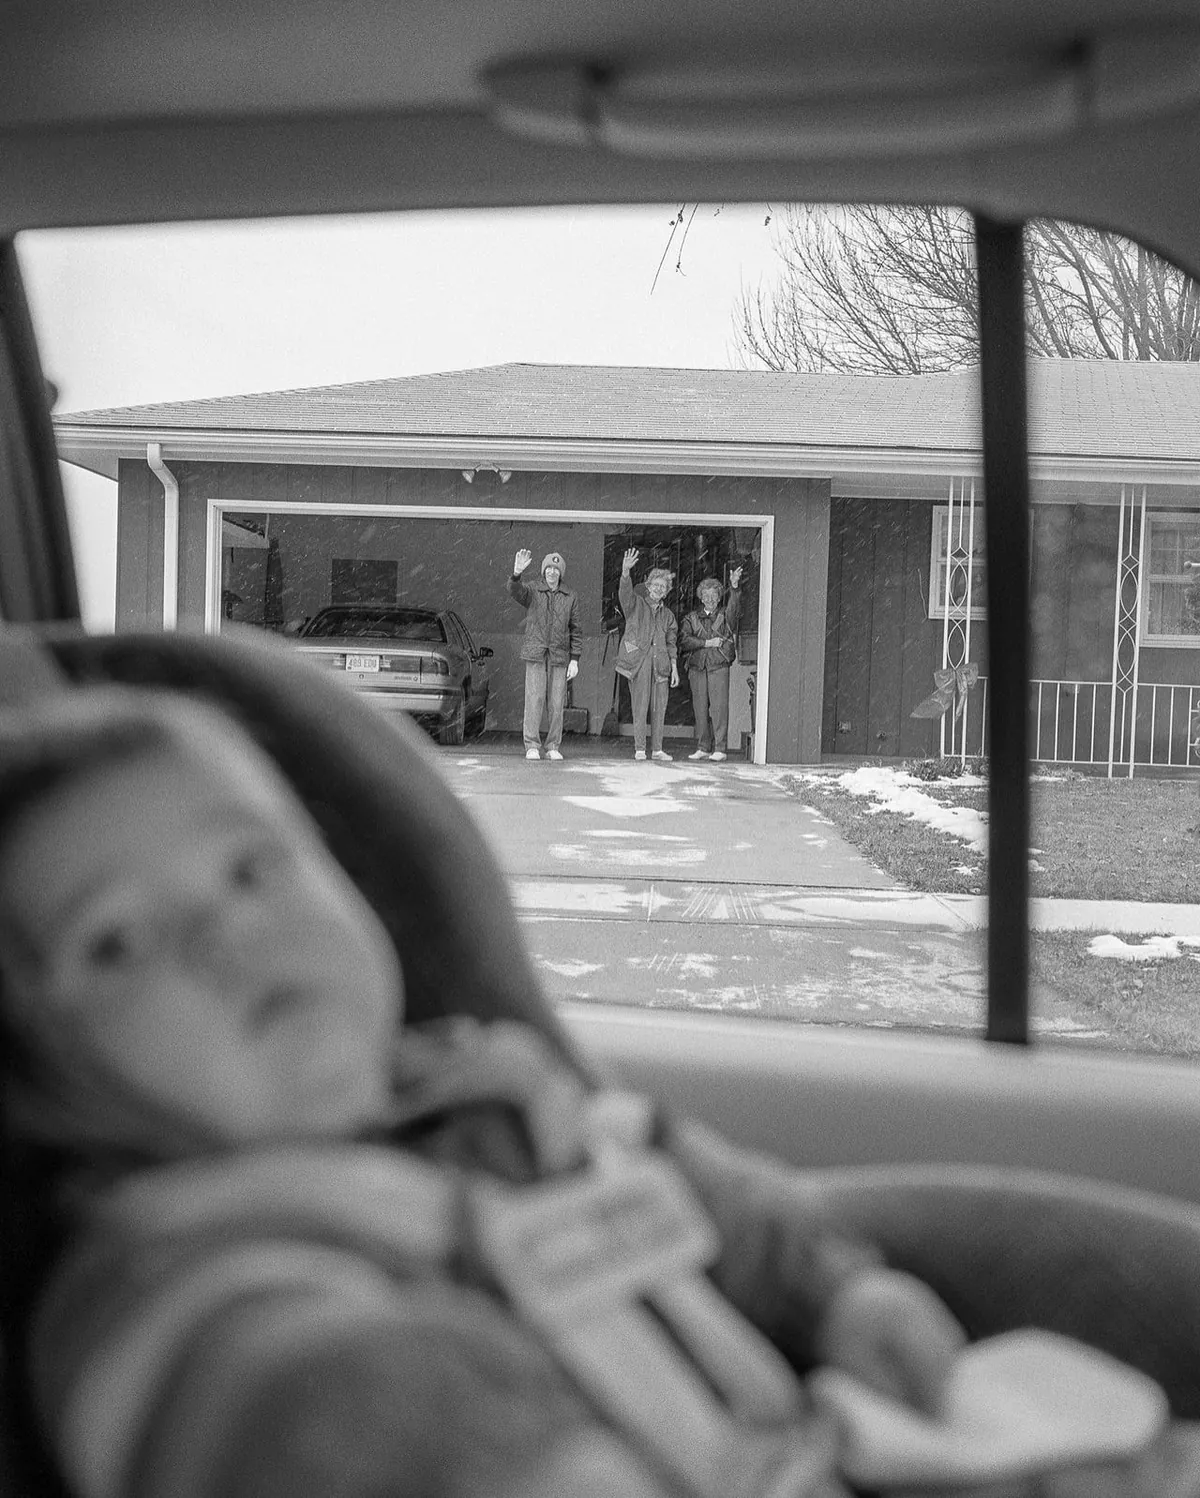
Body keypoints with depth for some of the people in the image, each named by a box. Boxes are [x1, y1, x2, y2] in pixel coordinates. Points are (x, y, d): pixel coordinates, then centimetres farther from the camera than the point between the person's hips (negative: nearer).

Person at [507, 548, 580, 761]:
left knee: (556, 704, 1)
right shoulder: (532, 591, 3)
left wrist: (575, 659, 3)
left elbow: (576, 631, 10)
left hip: (559, 656, 2)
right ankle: (532, 746, -2)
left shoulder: (570, 598, 8)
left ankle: (553, 747, 9)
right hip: (535, 655, -2)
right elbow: (515, 590, -20)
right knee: (534, 700, -7)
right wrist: (516, 573, -41)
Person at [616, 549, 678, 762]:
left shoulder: (667, 614, 19)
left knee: (659, 707, 1)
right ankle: (639, 749, 1)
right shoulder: (636, 604, 7)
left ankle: (657, 749, 9)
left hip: (660, 662, 4)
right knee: (640, 705, -5)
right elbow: (625, 592, -14)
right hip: (638, 660, -4)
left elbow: (671, 643, 17)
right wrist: (625, 572, -33)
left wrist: (674, 667, 8)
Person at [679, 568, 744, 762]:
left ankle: (720, 748, -9)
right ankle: (703, 748, 8)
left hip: (719, 666, -2)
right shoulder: (692, 618, 13)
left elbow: (735, 607, -13)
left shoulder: (725, 615, 10)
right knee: (700, 708, 2)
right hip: (697, 667, 2)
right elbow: (684, 640, 0)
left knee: (719, 706, -9)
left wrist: (734, 586, -30)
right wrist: (707, 643, -8)